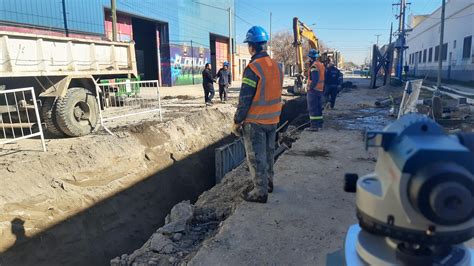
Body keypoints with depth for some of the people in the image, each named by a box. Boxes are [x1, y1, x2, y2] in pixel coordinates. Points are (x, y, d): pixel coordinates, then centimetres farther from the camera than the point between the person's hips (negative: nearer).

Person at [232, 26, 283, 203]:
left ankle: (260, 192, 12)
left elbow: (245, 99, -18)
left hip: (255, 122, -7)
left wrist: (237, 122, -10)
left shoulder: (253, 68, -18)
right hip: (273, 120, 8)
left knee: (256, 157, 3)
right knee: (269, 153, 21)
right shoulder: (276, 67, 5)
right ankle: (268, 182, 35)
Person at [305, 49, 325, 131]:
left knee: (312, 108, -5)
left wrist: (310, 87, -14)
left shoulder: (314, 66, -17)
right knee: (319, 107, 15)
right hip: (320, 89, 9)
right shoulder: (321, 64, 13)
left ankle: (314, 125, -5)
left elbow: (315, 80, -25)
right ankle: (319, 124, 21)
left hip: (313, 90, -9)